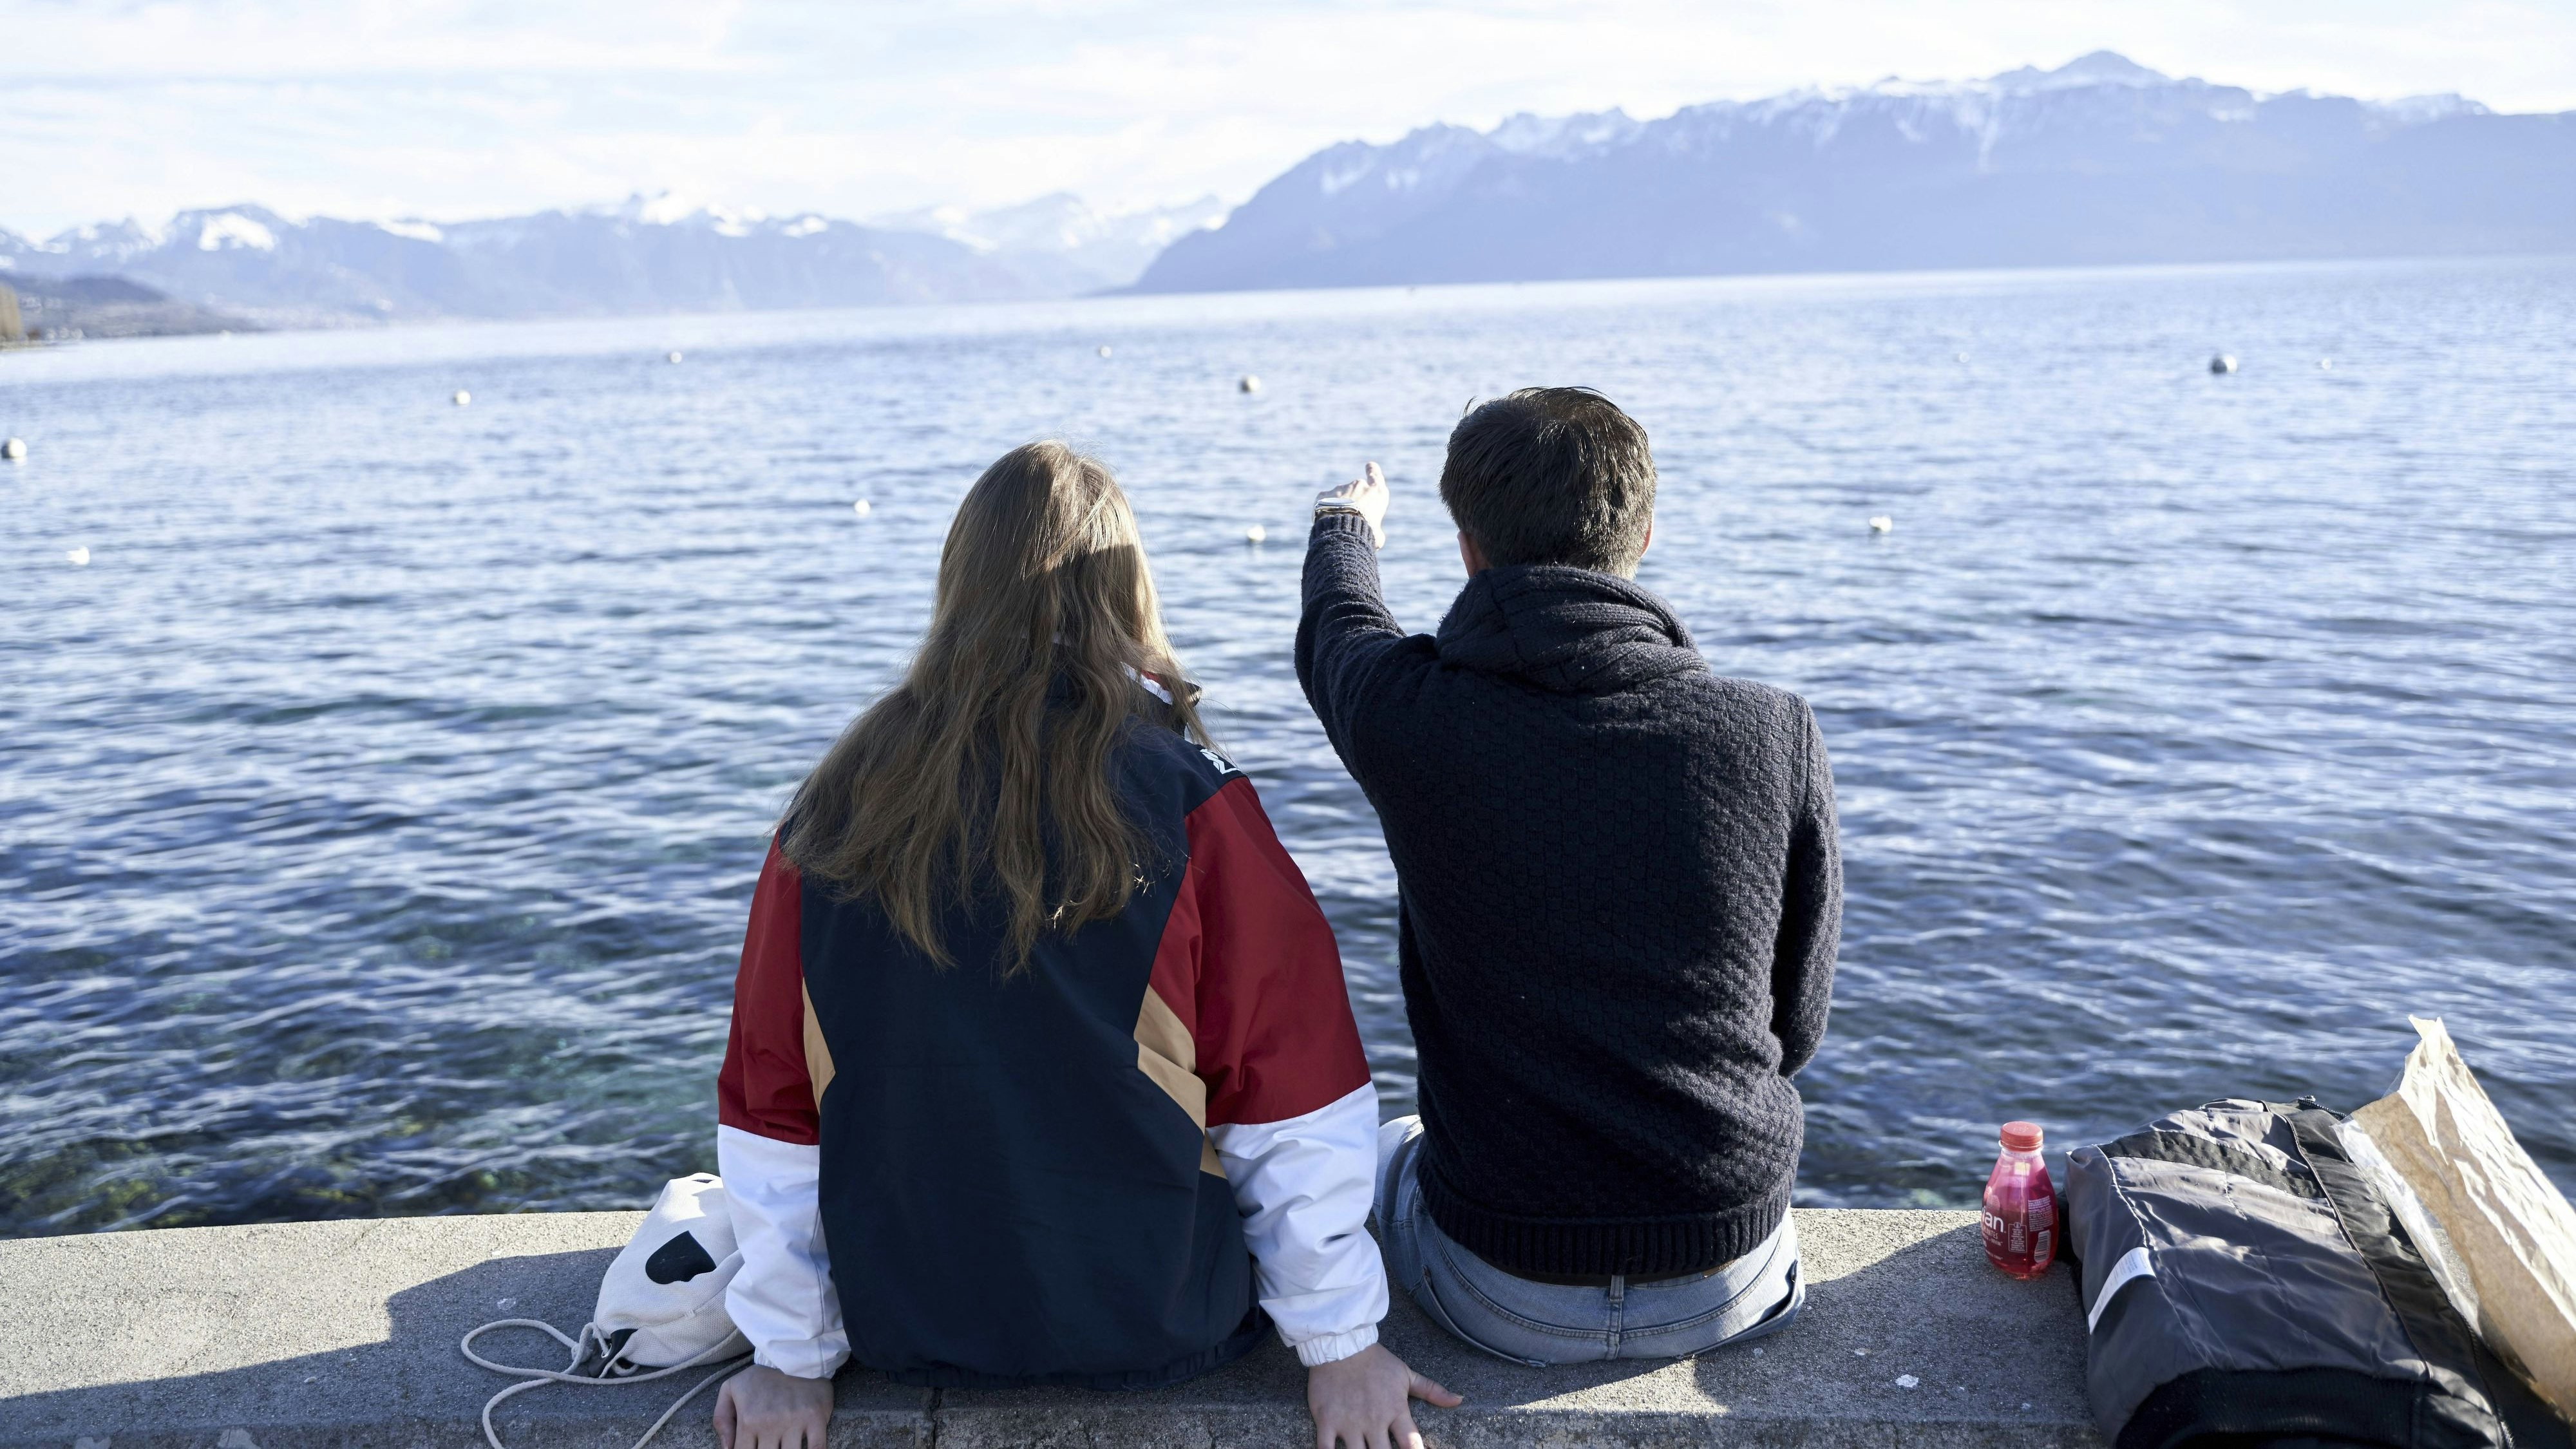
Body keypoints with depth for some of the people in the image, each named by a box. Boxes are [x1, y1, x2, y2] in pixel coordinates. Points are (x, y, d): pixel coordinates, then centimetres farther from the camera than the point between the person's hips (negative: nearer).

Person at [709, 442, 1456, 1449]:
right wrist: (1340, 1344, -2)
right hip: (1155, 1329, -2)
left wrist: (792, 1357, 7)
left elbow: (772, 1111, -3)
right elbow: (1292, 1105, -12)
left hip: (906, 1334, 3)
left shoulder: (834, 810, -7)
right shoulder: (1187, 804, -15)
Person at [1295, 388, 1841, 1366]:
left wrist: (1345, 525, 33)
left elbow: (1339, 623, 10)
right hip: (1735, 1286, 2)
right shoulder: (1775, 733, -13)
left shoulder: (1410, 717, -16)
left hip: (1506, 1299, -1)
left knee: (1382, 1148, 33)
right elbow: (1797, 1026, -1)